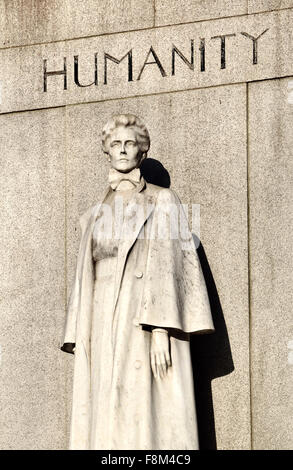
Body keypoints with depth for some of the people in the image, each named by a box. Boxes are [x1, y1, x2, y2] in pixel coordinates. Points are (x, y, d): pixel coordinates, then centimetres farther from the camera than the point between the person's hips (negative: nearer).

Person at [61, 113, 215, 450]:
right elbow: (86, 279, 18)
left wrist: (160, 330, -19)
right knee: (105, 424, -2)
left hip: (144, 321, -5)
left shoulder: (161, 201, 5)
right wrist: (81, 343, 7)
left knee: (147, 420, -12)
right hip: (104, 327, 5)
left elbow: (166, 266, -6)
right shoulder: (97, 214, 21)